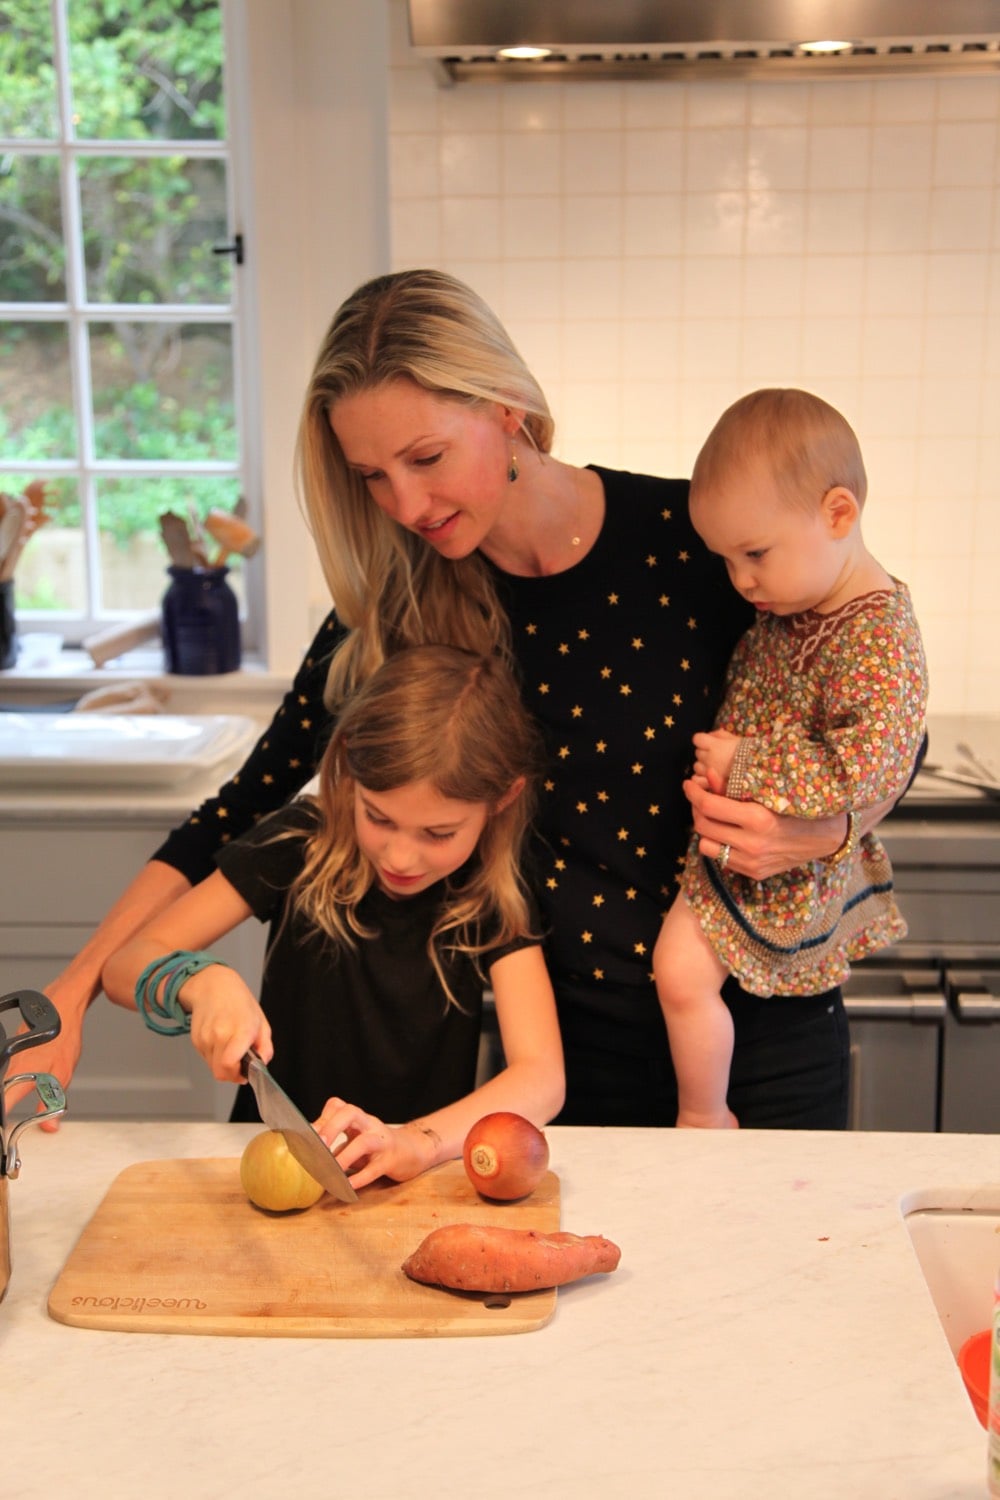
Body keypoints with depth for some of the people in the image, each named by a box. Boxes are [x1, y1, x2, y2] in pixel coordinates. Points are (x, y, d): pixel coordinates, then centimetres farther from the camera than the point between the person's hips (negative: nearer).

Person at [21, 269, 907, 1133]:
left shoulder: (694, 535, -15)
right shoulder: (398, 610, -9)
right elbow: (246, 806, -5)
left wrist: (818, 833, -23)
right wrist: (78, 985, -12)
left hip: (766, 1036, -1)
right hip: (571, 1050, 1)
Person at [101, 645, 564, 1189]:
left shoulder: (493, 893, -7)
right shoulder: (299, 844, -7)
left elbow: (542, 1077, -19)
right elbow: (124, 965, -5)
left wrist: (417, 1142, -36)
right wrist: (202, 983, -27)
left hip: (421, 1186, 0)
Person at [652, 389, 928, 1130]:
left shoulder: (880, 638, -27)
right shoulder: (788, 603, 0)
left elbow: (863, 772, -33)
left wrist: (745, 765, -26)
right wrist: (718, 759, 3)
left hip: (792, 867, -9)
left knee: (682, 967, -9)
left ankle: (703, 1119, 15)